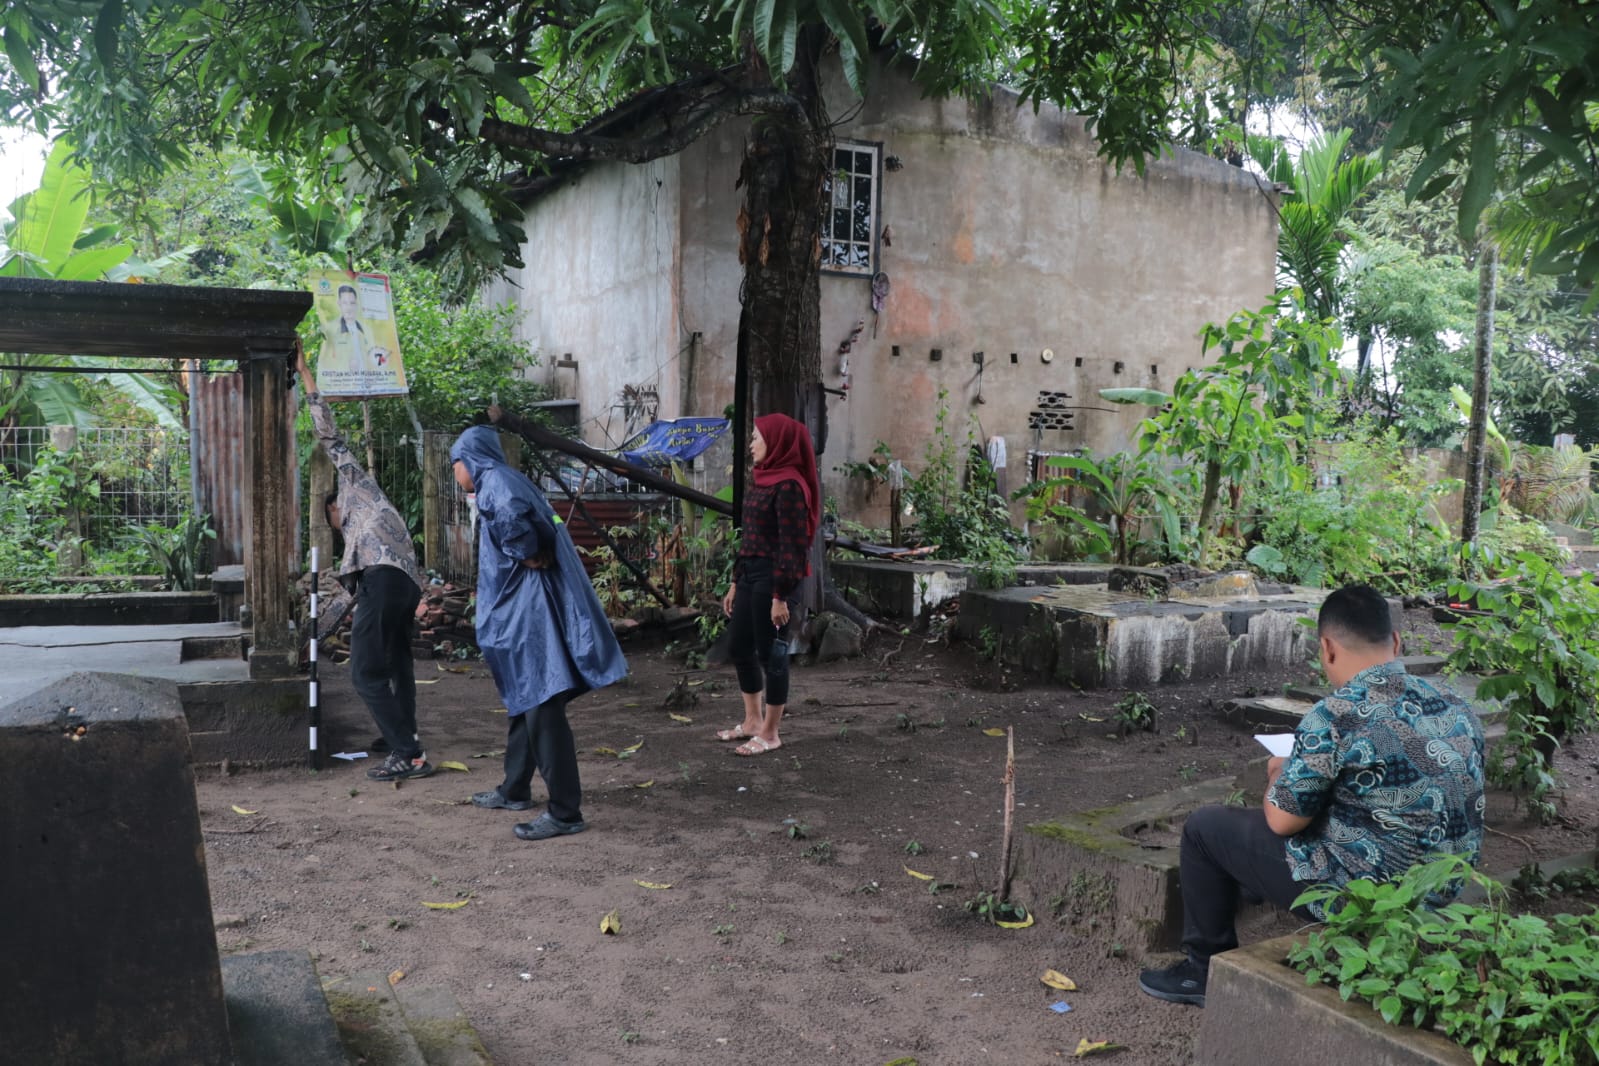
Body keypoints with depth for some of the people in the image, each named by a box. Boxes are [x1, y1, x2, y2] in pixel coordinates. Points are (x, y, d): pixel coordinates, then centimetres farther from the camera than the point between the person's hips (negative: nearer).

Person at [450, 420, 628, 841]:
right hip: (520, 608, 11)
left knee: (543, 708, -8)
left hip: (527, 609, -11)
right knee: (524, 701, 20)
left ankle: (565, 812, -5)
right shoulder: (505, 481, 20)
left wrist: (526, 556, -19)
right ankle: (515, 791, 33)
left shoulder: (495, 482, -11)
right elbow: (539, 528, 22)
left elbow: (511, 514, -33)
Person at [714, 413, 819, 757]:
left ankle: (770, 734, 13)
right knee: (738, 647, 16)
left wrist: (780, 596, -20)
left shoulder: (787, 485, -16)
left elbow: (791, 545, -19)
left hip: (774, 577, -10)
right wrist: (735, 582, 18)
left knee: (771, 653, 1)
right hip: (750, 573, 10)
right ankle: (753, 720, 31)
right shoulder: (762, 480, 13)